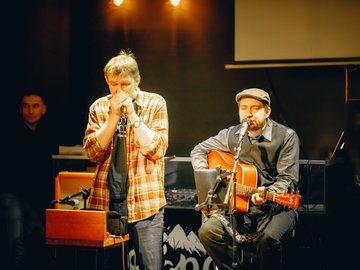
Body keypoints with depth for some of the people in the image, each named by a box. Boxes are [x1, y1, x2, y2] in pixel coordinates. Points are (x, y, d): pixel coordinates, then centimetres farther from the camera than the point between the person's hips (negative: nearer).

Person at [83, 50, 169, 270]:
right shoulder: (99, 107, 7)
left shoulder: (155, 103, 0)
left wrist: (132, 115, -13)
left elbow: (156, 150, -10)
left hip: (144, 202, -2)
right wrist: (114, 116, -11)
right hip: (105, 200, 3)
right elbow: (93, 152, -3)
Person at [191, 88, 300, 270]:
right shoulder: (231, 135, 7)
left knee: (269, 237, -35)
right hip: (240, 204, 4)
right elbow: (199, 150, 18)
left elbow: (288, 179, -9)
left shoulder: (286, 137, -5)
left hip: (276, 207, -3)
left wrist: (267, 194, -29)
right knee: (208, 231, -20)